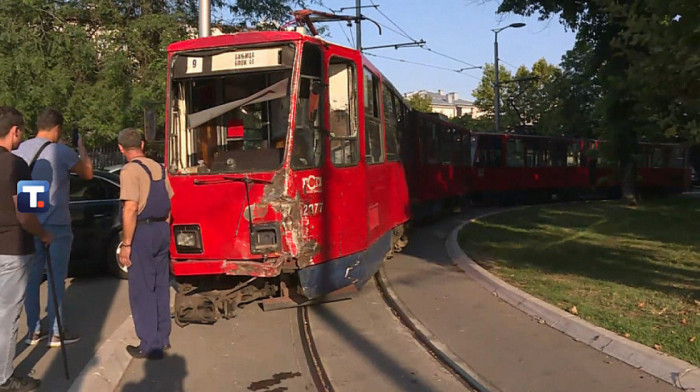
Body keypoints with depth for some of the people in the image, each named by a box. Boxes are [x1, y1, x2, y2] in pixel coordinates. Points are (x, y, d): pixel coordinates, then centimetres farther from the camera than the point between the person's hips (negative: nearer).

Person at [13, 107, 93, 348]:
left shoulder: (18, 151, 4)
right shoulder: (61, 152, -12)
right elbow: (88, 173, 2)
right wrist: (81, 148, 15)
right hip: (56, 225, -5)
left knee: (32, 277, 11)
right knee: (56, 277, 2)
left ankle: (33, 330, 18)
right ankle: (55, 333, 7)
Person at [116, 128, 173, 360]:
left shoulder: (130, 170, -12)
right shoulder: (159, 168, 11)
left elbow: (131, 209, -19)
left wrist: (126, 244, -16)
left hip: (142, 231, -7)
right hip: (162, 230, 7)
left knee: (142, 290, 1)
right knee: (161, 286, 15)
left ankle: (150, 346, 5)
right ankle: (163, 338, 25)